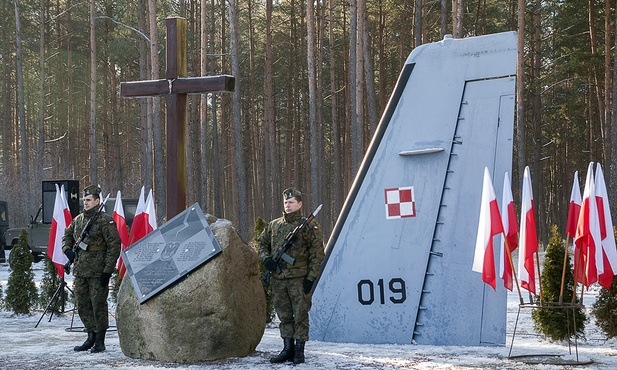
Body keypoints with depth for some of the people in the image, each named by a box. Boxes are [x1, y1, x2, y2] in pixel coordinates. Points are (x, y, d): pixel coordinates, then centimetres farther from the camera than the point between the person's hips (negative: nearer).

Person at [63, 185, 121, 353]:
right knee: (83, 306, 11)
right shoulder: (78, 220, 12)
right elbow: (67, 235, 27)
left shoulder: (105, 221, -9)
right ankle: (91, 337, 22)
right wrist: (67, 249, 4)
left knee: (98, 306, -2)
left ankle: (100, 341, 6)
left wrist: (107, 270, -15)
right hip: (80, 271, 7)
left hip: (98, 273, -7)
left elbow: (114, 246, -11)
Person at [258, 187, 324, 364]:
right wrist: (265, 258, 5)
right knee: (284, 315, 10)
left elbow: (317, 254, -4)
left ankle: (299, 350, 4)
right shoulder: (274, 225, 12)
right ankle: (288, 349, 17)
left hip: (299, 279, -5)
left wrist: (311, 277, -10)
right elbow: (262, 242, 26)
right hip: (278, 279, 5)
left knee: (300, 315, -2)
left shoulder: (309, 226, -2)